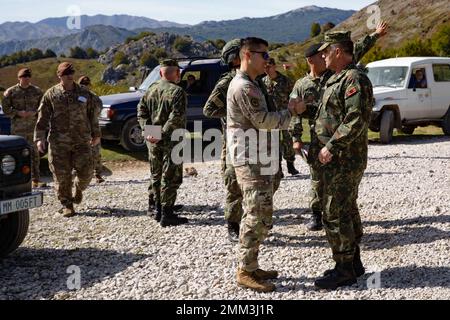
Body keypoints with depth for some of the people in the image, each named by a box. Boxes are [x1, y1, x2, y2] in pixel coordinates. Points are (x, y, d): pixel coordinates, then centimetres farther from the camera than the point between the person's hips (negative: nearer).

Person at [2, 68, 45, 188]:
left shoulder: (37, 91, 6)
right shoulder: (10, 92, 1)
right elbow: (5, 109, -1)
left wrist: (34, 112, -12)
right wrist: (18, 112, -15)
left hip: (33, 127, 2)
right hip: (17, 128, -1)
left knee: (34, 154, 0)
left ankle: (35, 180, 3)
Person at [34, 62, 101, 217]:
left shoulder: (84, 93, 8)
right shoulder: (51, 94, 2)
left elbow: (92, 114, 16)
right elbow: (42, 118, 2)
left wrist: (96, 134, 17)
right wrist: (39, 138, -5)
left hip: (82, 141, 1)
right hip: (59, 143, -1)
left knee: (86, 172, -1)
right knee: (62, 175, 0)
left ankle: (79, 189, 32)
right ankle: (67, 205, 12)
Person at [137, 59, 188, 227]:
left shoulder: (151, 89, 10)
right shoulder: (177, 91, -11)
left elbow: (141, 111, 6)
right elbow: (176, 117, -22)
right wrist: (163, 134, -20)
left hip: (153, 141, 7)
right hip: (171, 140, -7)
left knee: (156, 175, 17)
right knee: (170, 177, -1)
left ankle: (158, 209, 26)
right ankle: (166, 214, 0)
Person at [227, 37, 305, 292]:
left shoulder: (251, 85, 19)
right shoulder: (243, 86, -14)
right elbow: (263, 120, -18)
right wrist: (291, 111, -7)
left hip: (258, 159, 11)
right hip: (251, 161, -11)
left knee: (260, 215, 14)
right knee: (257, 216, -9)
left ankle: (250, 266, 21)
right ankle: (246, 272, -2)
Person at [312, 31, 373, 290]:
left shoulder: (354, 79, -17)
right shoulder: (338, 79, 17)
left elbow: (357, 119, -26)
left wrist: (331, 147, -24)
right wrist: (320, 146, 19)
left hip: (344, 160, -11)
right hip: (338, 160, 11)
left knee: (335, 214, -7)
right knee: (347, 210, 16)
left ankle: (344, 270, 2)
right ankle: (354, 263, 26)